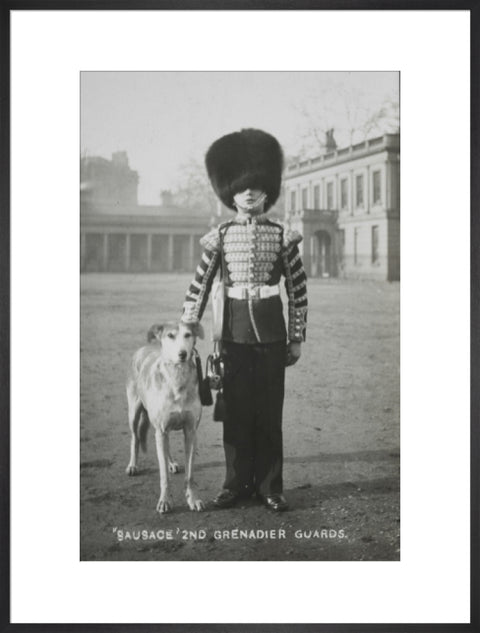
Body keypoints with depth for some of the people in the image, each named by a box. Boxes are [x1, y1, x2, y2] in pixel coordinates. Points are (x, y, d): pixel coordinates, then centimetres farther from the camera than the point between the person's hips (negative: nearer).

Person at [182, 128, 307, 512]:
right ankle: (237, 484, 18)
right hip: (235, 332, 1)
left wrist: (297, 338, 2)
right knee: (236, 409, 5)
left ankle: (270, 486, 15)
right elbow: (199, 287, 4)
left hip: (272, 332, 0)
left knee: (270, 409, 4)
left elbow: (298, 289, 4)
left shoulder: (282, 236, 1)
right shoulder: (220, 237, 2)